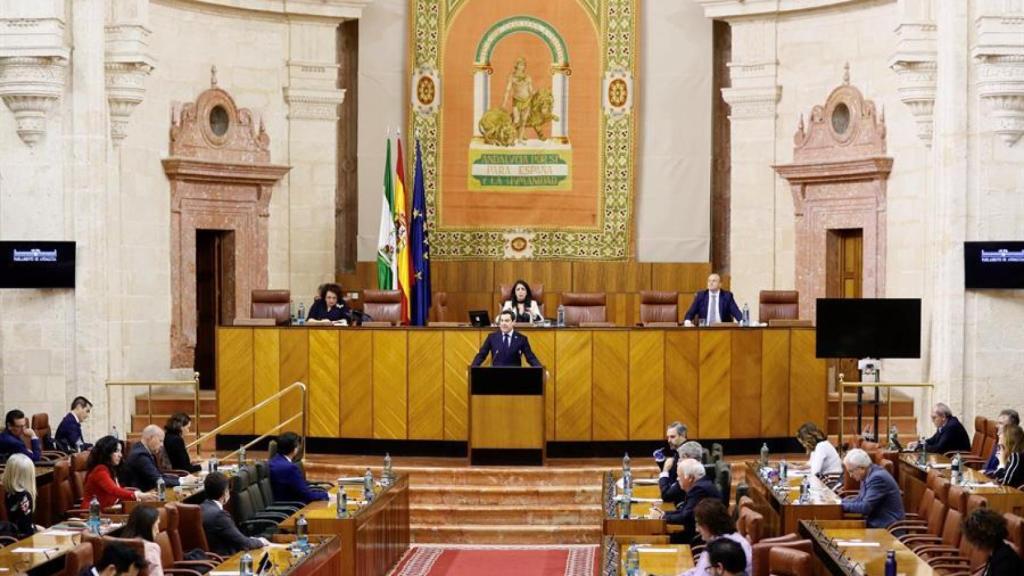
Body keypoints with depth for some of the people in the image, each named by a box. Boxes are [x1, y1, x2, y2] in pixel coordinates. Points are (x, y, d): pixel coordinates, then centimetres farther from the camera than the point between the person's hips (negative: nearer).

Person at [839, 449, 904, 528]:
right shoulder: (868, 475, 6)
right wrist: (840, 501, 3)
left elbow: (865, 507, -24)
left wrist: (842, 505, -15)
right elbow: (861, 499, 17)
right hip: (876, 521, 8)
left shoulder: (878, 477, -21)